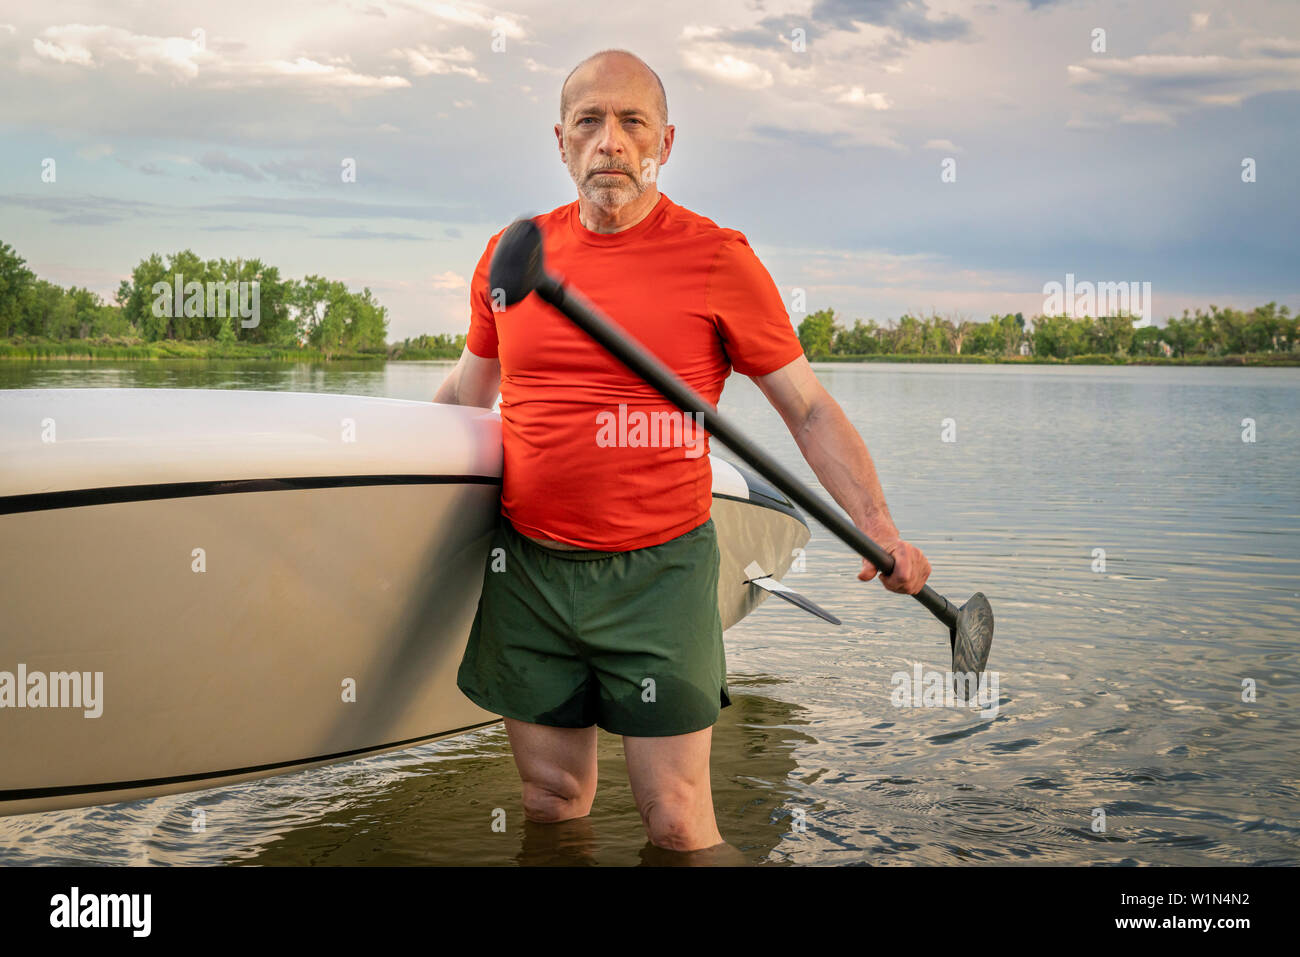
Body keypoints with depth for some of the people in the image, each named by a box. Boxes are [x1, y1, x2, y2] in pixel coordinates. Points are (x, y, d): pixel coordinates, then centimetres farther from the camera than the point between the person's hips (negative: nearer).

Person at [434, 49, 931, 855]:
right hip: (528, 570, 4)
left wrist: (878, 527, -13)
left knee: (678, 823, -1)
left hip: (658, 576, -3)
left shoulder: (717, 258, -5)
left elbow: (810, 408, -2)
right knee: (551, 802, 14)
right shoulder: (510, 254, 6)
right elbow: (466, 392, 22)